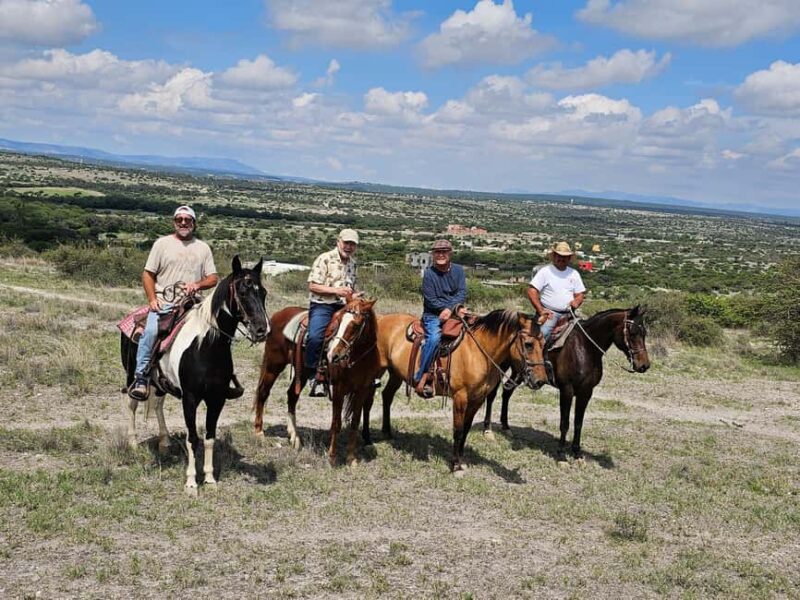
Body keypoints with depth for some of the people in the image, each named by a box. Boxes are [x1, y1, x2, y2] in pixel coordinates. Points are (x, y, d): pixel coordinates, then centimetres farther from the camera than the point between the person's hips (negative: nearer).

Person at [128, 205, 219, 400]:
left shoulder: (203, 248, 17)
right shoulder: (162, 243, 12)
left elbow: (213, 278, 13)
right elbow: (148, 274, 9)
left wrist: (197, 284, -9)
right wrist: (152, 300, -6)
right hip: (163, 302, -2)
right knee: (151, 330, -29)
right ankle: (140, 378, -23)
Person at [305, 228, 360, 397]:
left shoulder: (352, 263, 16)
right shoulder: (325, 259, -5)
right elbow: (313, 286, -10)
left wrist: (353, 296, 7)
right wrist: (336, 290, -19)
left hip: (343, 307, 7)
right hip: (322, 305, -7)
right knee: (315, 337, -29)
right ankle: (313, 376, -17)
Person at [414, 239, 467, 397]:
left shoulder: (458, 270, 9)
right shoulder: (429, 273, -3)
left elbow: (462, 293, -2)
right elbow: (431, 300, -10)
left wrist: (450, 309, -21)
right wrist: (456, 308, -15)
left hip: (455, 312, 4)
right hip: (433, 314, -4)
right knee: (434, 338, -31)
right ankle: (421, 378, -25)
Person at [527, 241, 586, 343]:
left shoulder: (574, 274, 15)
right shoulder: (545, 271, 2)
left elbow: (580, 294, 17)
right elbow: (532, 291, -5)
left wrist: (577, 301, -8)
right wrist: (541, 310, -16)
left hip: (568, 313, 4)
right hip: (549, 312, -4)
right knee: (543, 332, -30)